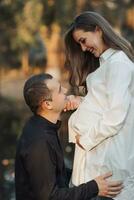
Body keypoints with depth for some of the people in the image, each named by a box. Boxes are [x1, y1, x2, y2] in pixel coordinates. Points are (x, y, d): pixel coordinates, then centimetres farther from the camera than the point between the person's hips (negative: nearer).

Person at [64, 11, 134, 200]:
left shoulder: (118, 62, -13)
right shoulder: (105, 62, 18)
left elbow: (116, 117, -19)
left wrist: (86, 140, -11)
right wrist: (81, 101, 2)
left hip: (109, 152, -9)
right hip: (97, 147, 9)